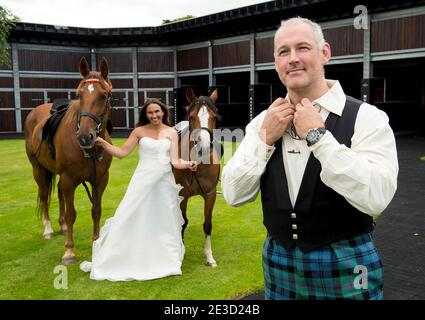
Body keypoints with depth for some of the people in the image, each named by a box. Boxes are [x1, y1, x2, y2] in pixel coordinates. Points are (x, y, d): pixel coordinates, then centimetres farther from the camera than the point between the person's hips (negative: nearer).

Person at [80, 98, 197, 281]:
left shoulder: (171, 133, 4)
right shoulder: (139, 131, 3)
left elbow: (175, 161, -4)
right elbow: (121, 153, 2)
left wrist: (187, 164, -23)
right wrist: (103, 143, -9)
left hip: (164, 181, 1)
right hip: (143, 180, -1)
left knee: (164, 222, 8)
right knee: (129, 218, 0)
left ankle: (167, 261, 24)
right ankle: (109, 261, 11)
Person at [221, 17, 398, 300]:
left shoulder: (366, 118, -12)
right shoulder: (263, 121, 0)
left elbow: (376, 197, -25)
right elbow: (234, 195, -4)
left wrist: (317, 135, -23)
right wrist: (265, 138, -14)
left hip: (345, 265, -3)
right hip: (278, 261, 4)